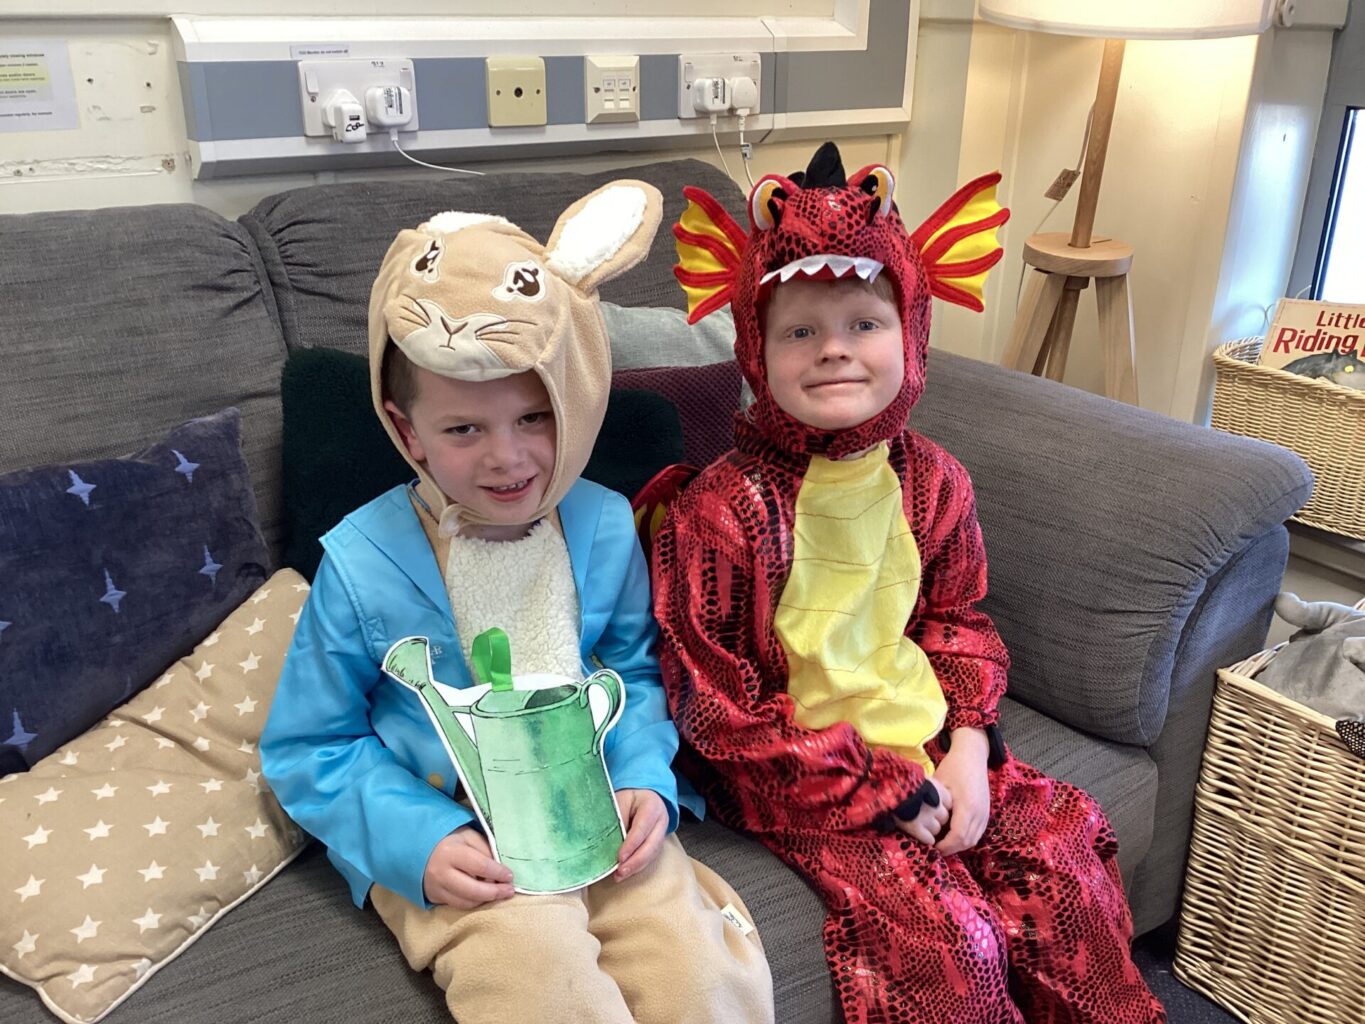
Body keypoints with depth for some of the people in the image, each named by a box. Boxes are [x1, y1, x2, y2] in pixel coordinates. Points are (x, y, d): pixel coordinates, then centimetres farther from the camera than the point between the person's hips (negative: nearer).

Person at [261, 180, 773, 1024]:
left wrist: (644, 779, -7)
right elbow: (308, 748, -3)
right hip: (452, 839, -2)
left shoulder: (604, 525, -4)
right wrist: (417, 842, -16)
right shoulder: (362, 561, -12)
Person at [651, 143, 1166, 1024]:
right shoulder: (724, 510, -20)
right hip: (797, 777, -5)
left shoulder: (931, 480, -2)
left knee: (1065, 855, 1)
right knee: (944, 936, -17)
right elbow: (714, 704, -16)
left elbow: (956, 618, 12)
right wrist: (876, 787, -16)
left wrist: (968, 743, -5)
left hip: (924, 743, 6)